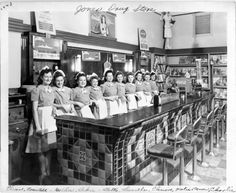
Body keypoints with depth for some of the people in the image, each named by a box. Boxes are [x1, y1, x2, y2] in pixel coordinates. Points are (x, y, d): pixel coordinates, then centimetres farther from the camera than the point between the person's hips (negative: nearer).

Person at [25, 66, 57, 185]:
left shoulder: (51, 90, 12)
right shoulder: (37, 90, -8)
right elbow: (34, 109, -12)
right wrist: (38, 126, -17)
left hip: (51, 119, 6)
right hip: (41, 119, -6)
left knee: (50, 148, 9)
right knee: (41, 148, 0)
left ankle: (48, 173, 20)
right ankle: (43, 175, 12)